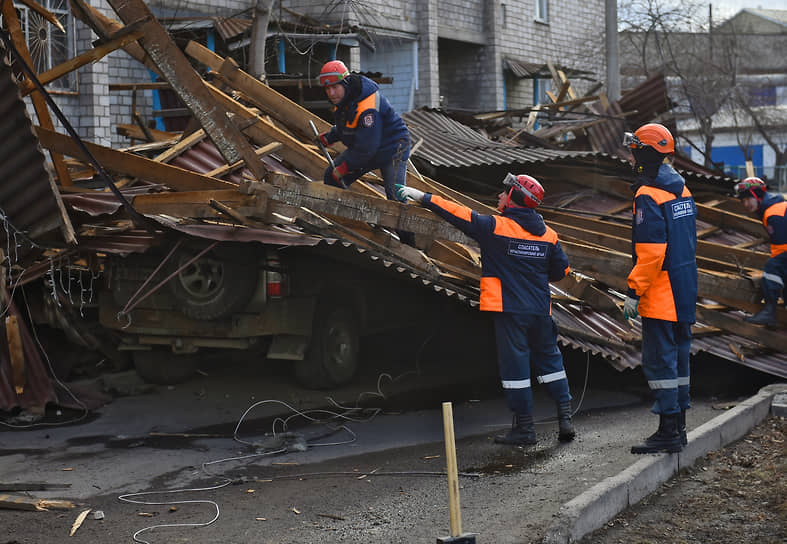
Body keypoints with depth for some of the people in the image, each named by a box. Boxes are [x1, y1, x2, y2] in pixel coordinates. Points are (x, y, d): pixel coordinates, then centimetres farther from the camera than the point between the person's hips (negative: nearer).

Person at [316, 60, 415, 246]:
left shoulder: (367, 106, -33)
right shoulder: (342, 97, -3)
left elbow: (367, 147, -30)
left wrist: (344, 166, -22)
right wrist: (329, 137, 3)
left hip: (391, 148, -9)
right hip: (363, 147, 9)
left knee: (395, 196, -21)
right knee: (331, 177, 8)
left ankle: (410, 244, -11)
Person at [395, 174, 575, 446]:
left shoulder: (496, 227, -9)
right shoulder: (548, 234, 6)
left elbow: (459, 214, -7)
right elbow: (562, 269, 13)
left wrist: (423, 197, 0)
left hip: (510, 310, -5)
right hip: (540, 310, 5)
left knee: (514, 364, 1)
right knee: (549, 360, 16)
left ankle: (524, 428, 4)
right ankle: (565, 418, 13)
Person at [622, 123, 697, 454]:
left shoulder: (649, 196, -17)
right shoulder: (682, 191, 12)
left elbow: (651, 252, -22)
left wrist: (634, 292, -18)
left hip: (661, 294, -9)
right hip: (685, 291, 9)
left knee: (659, 359, -6)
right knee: (678, 356, 15)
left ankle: (668, 432, -5)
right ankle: (678, 425, 22)